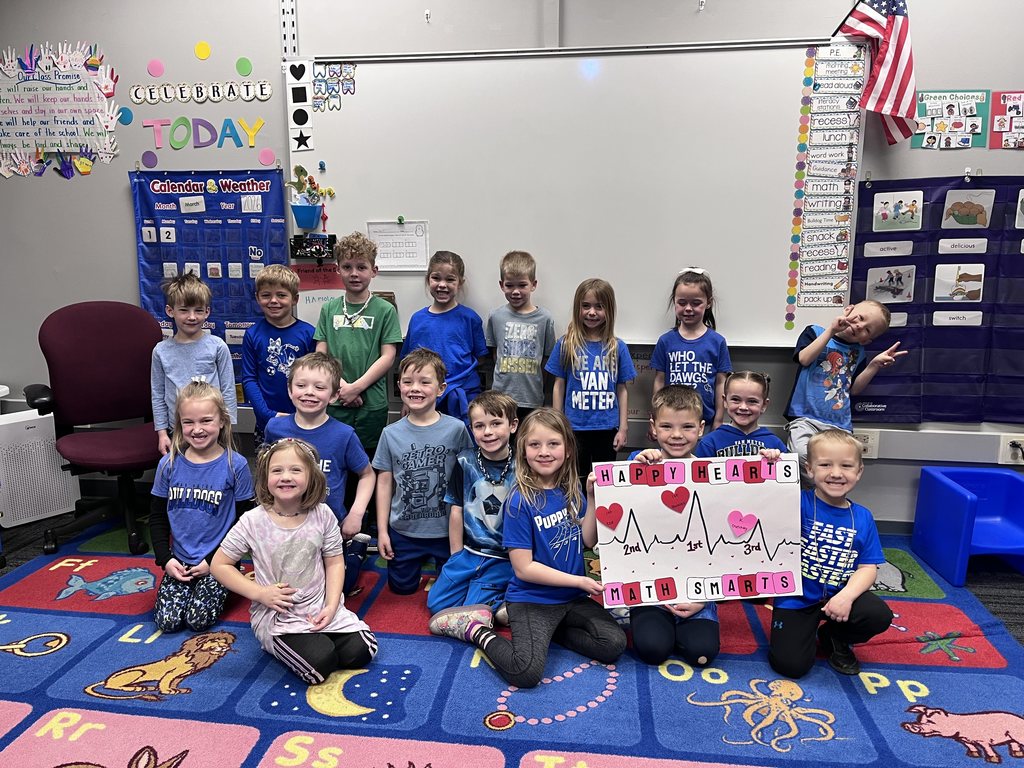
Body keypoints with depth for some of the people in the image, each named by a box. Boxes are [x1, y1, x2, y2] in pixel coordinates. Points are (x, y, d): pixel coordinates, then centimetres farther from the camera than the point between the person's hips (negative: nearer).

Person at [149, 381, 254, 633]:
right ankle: (189, 586, 21)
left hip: (218, 562, -3)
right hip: (179, 561, 3)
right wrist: (165, 559, -4)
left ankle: (222, 588, 16)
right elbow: (157, 516, 7)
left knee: (198, 619, -14)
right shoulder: (169, 464, -3)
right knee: (167, 620, -9)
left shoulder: (235, 465, -11)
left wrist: (213, 560, -11)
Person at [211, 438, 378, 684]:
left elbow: (334, 562, 1)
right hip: (275, 615, -3)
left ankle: (318, 636, 17)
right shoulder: (253, 522, -13)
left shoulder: (322, 515, -7)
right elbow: (220, 565, -4)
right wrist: (260, 593, -14)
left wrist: (331, 606, -11)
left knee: (360, 652, -10)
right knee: (320, 662, -22)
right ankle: (276, 644, 8)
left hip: (320, 607, 3)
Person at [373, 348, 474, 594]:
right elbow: (384, 482, 0)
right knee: (401, 587, 16)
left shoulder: (456, 429, -11)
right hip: (404, 530, 2)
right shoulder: (391, 433, -6)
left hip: (447, 530, -1)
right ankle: (419, 562, 45)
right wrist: (382, 530, 0)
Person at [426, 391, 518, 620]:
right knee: (436, 604, 1)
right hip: (469, 551, 4)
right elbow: (457, 510, 3)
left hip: (504, 557, -4)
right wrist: (456, 558, 4)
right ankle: (479, 584, 19)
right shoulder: (465, 462, -2)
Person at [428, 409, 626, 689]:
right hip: (531, 599, -6)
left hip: (572, 597, 6)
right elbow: (523, 568, -16)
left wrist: (592, 497, -9)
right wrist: (579, 581, -14)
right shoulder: (520, 502, -17)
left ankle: (548, 630, 8)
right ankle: (477, 631, 2)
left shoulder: (571, 490, 2)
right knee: (526, 672, -24)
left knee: (614, 644, -12)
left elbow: (588, 540, 1)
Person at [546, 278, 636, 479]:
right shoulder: (566, 345, -3)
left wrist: (622, 428, 2)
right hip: (575, 427, -1)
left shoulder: (618, 347, 0)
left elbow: (622, 390, 4)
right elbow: (559, 387, 2)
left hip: (607, 428, 1)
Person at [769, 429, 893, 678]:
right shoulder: (799, 503, -13)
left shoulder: (862, 518, -1)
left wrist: (847, 595, -20)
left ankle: (835, 638, 11)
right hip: (796, 597, -3)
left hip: (838, 595, 4)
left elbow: (868, 567, -3)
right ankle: (807, 629, 22)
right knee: (790, 665, -14)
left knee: (880, 615, -23)